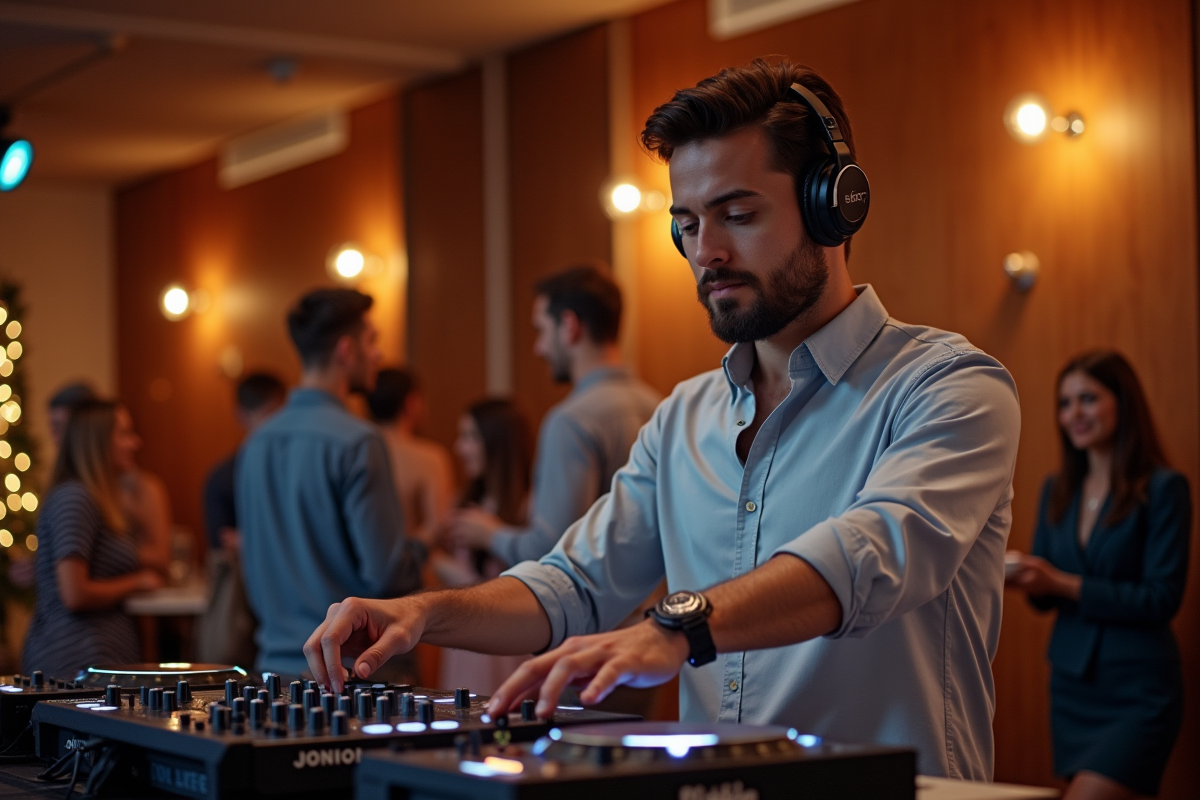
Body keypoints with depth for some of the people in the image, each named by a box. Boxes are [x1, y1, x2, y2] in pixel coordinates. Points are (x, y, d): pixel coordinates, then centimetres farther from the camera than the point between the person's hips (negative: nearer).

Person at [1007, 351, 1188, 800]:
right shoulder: (1057, 490, 8)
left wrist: (1065, 585, -19)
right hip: (1070, 684, 6)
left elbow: (1162, 599, -13)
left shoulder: (1163, 489, -8)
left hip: (1138, 692, -6)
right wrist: (1023, 578, -11)